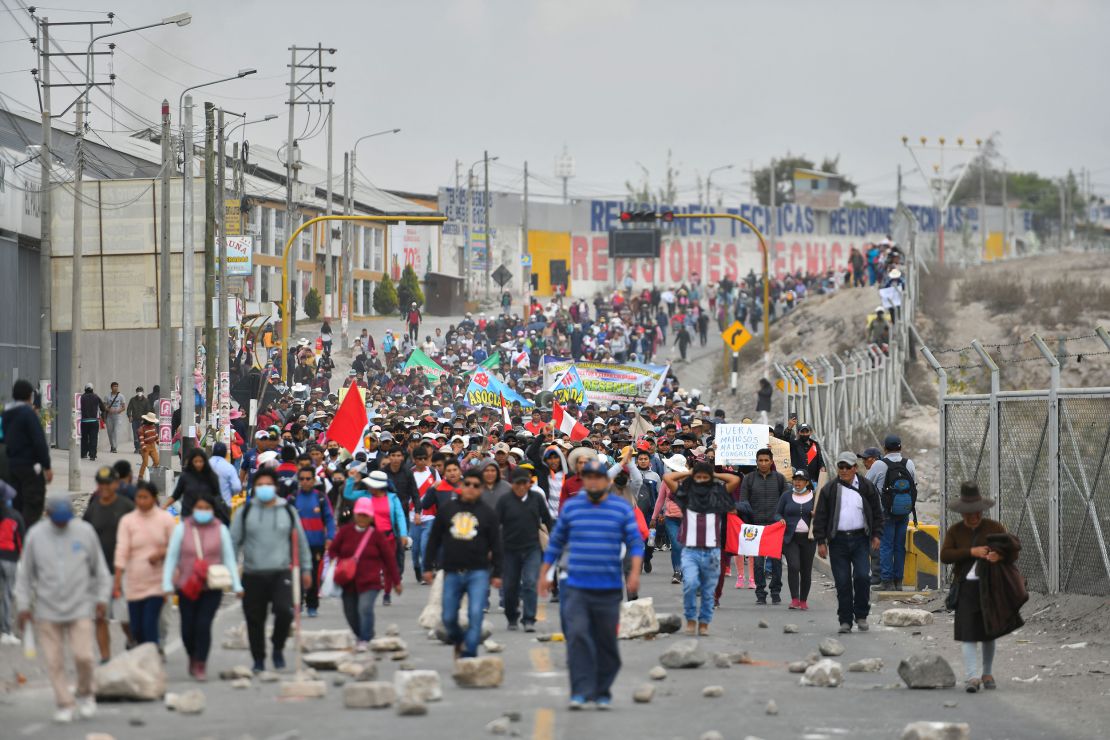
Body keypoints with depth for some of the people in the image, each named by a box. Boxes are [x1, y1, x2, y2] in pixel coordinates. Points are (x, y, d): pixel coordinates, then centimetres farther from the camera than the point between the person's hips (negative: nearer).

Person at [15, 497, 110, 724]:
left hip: (80, 608, -1)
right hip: (47, 610, 1)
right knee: (54, 661, 0)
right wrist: (24, 605, 3)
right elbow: (25, 574, 7)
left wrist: (102, 598, 4)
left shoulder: (85, 531, 0)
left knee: (83, 656, -9)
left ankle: (85, 695, 16)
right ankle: (64, 705, 12)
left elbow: (100, 568, 9)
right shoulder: (36, 535, 0)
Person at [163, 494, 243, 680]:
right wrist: (167, 584, -2)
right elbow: (171, 557, 4)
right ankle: (193, 658, 30)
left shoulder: (220, 529, 4)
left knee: (203, 625, -12)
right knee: (188, 628, 3)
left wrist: (236, 585, 1)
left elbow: (229, 558, 7)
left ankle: (201, 664, 1)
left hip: (212, 588, -1)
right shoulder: (182, 528, 1)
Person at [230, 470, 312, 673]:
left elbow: (301, 542, 14)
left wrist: (306, 569, 14)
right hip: (253, 575, 1)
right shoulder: (245, 512, 5)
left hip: (281, 573, -1)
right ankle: (258, 660, 18)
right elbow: (234, 542, 6)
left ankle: (278, 649, 6)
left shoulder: (288, 511, 8)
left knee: (284, 611, -19)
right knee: (255, 619, 4)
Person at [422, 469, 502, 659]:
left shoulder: (487, 513, 4)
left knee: (475, 614, -14)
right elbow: (434, 540, 11)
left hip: (479, 573, -2)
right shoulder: (447, 509, 7)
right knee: (448, 618, 5)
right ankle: (458, 642, 34)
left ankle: (469, 654, -8)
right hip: (452, 572, 2)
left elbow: (495, 545, 6)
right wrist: (429, 567, 8)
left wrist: (496, 574, 2)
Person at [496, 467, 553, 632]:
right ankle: (512, 619, 28)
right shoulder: (504, 501, -4)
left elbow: (548, 521, 11)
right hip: (510, 550, 0)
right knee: (510, 587, 9)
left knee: (530, 583, -13)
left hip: (532, 549, 0)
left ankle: (529, 620, -11)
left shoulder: (536, 499, 1)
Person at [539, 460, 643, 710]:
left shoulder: (622, 508, 5)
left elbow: (635, 542, 1)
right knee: (577, 637, -14)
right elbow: (556, 542, 17)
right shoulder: (570, 508, 9)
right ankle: (580, 692, -15)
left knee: (606, 642, 4)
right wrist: (543, 574, 15)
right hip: (576, 587, 0)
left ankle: (602, 693, 16)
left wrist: (634, 572, -13)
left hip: (609, 588, 0)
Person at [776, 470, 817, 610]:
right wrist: (781, 520, -9)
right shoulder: (786, 496, 9)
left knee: (806, 570, 5)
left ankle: (803, 600, 16)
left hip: (808, 538, 0)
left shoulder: (814, 497, 6)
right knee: (793, 566, -16)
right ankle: (794, 599, -15)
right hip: (790, 538, 0)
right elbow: (778, 513, 13)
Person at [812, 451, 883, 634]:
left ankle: (861, 615, 4)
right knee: (842, 582, 0)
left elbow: (877, 512, 13)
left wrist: (876, 535, 4)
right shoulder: (829, 489, 3)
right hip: (838, 541, 0)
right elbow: (820, 516, 4)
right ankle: (845, 620, 7)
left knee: (862, 576, -12)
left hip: (860, 539, 0)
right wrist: (821, 541, -2)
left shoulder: (866, 487, 6)